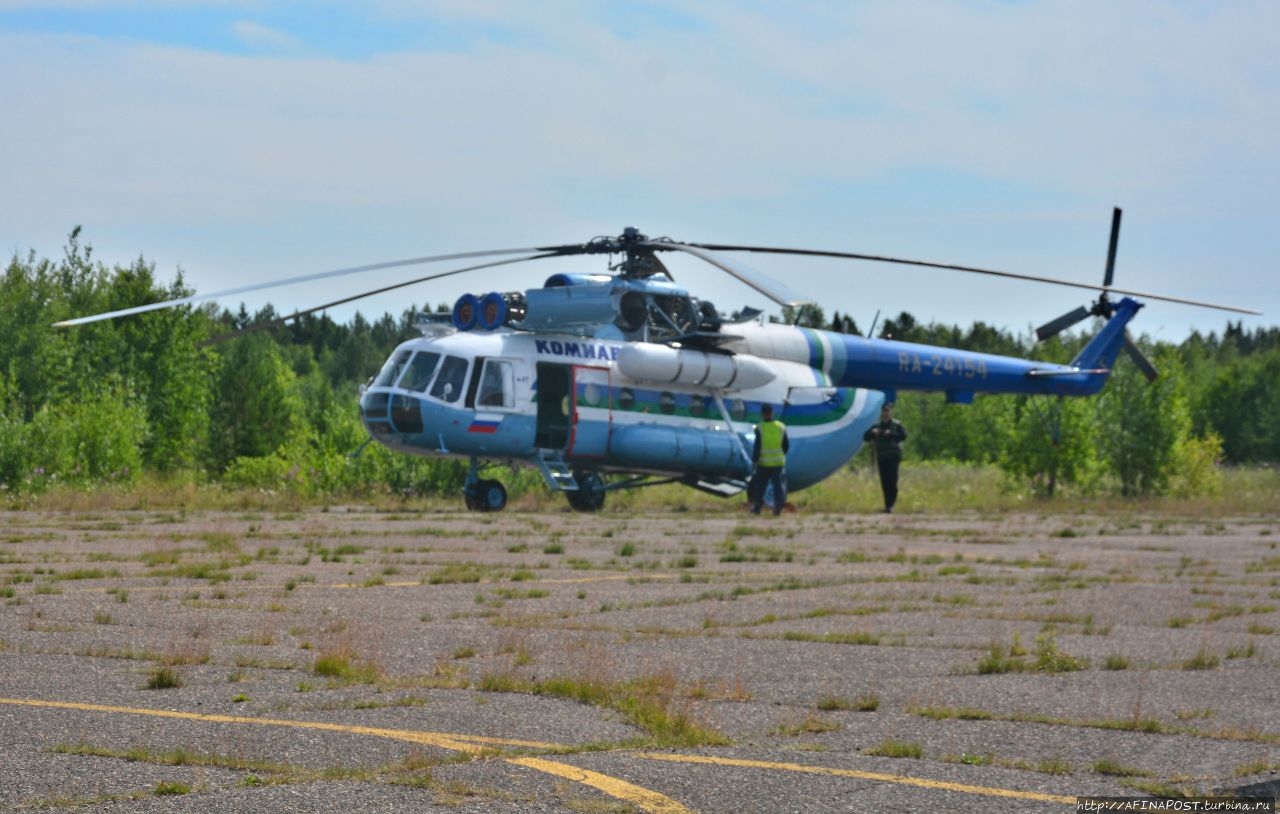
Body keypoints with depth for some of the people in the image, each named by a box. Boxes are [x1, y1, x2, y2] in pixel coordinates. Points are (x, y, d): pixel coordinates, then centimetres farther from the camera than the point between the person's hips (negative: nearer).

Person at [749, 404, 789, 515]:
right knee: (778, 485, 4)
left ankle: (757, 507, 16)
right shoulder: (781, 427, 1)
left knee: (760, 485, 10)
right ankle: (778, 506, -5)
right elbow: (786, 445, 8)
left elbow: (757, 447, -12)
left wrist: (754, 460, -5)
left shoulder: (760, 428, -10)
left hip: (763, 462, -2)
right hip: (778, 462, 2)